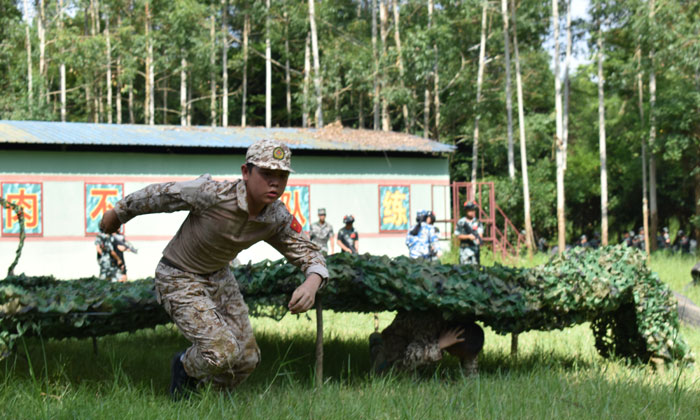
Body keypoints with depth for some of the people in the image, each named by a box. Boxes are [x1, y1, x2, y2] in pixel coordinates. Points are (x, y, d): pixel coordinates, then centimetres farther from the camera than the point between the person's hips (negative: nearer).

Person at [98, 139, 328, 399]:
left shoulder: (278, 219, -16)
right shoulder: (213, 194, -32)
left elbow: (309, 254, -8)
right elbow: (159, 195, -18)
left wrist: (312, 283, -33)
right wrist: (117, 213, -2)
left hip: (218, 277, 6)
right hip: (178, 279, -6)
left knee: (247, 359, 6)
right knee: (223, 352, -21)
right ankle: (186, 367, 13)